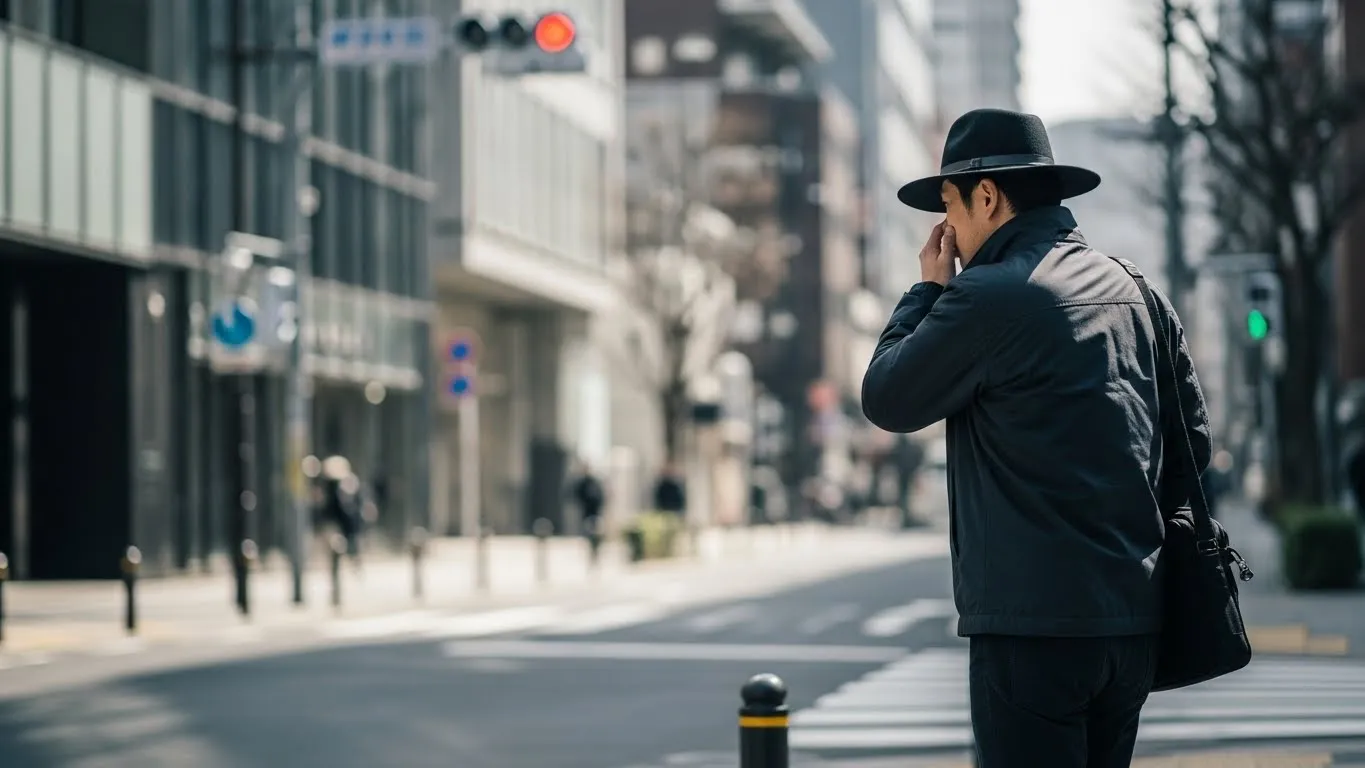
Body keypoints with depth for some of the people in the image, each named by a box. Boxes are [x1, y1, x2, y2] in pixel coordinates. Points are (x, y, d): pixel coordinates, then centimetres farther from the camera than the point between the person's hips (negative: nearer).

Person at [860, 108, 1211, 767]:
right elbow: (1192, 441, 16)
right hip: (1136, 618, 8)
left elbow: (885, 400, -2)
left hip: (1033, 620, -8)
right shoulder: (1138, 295, 13)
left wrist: (928, 290, 8)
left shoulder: (988, 296, -12)